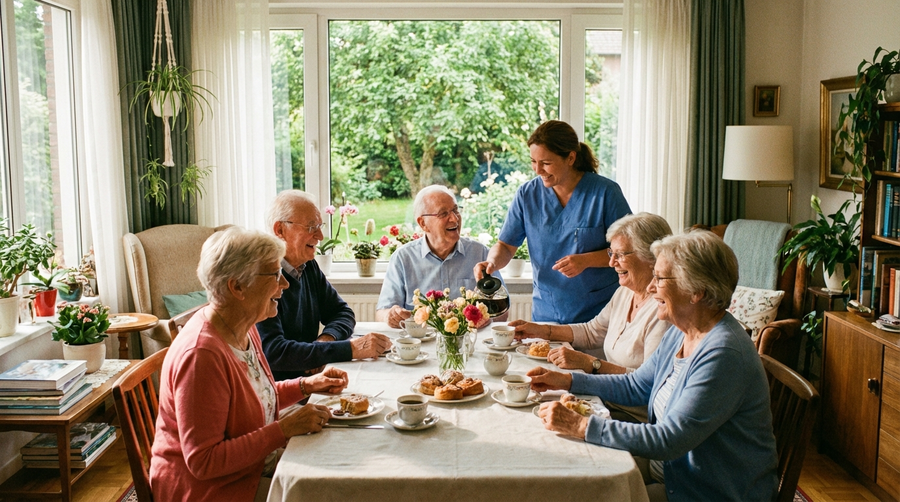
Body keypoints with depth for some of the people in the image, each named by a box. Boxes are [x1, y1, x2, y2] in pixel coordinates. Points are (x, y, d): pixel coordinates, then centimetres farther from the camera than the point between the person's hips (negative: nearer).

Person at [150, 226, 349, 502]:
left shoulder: (244, 329, 2)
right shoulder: (202, 354, -27)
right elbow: (203, 462, -26)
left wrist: (306, 385, 3)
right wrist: (284, 429, -26)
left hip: (252, 472, 8)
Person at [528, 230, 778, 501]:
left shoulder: (723, 356, -28)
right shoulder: (679, 334, 3)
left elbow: (668, 440, -31)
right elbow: (637, 386, 16)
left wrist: (580, 425, -30)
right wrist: (568, 380, 7)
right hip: (669, 471, 8)